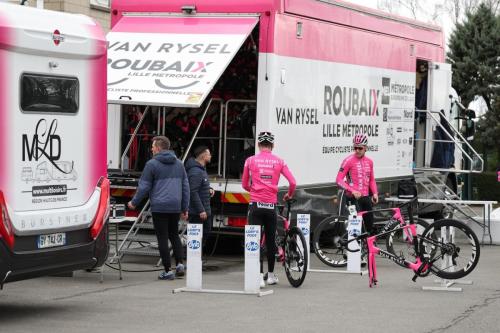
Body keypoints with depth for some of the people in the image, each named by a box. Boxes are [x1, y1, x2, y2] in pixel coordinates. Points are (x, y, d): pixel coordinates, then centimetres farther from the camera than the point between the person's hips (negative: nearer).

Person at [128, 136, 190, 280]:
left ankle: (168, 271, 1)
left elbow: (144, 187, -4)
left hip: (159, 207, -5)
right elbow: (185, 187, 14)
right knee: (174, 235, 20)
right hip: (175, 207, 5)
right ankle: (179, 264, 6)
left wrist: (134, 202, 10)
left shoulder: (152, 164, -5)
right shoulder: (179, 164, 13)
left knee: (162, 238, 0)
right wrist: (185, 208, 19)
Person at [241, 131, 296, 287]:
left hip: (256, 205, -2)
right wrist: (289, 195, 20)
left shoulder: (251, 160, 2)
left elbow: (244, 184, 12)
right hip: (271, 206, 2)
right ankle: (271, 275, 26)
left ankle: (260, 277, -13)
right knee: (271, 241, 14)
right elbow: (293, 182, -1)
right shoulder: (279, 161, 4)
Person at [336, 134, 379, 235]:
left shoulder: (369, 162, 11)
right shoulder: (349, 160, -7)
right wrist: (352, 190, -21)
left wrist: (375, 193, 6)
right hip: (354, 197, -6)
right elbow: (339, 180, -10)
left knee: (369, 226, 11)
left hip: (366, 197, 6)